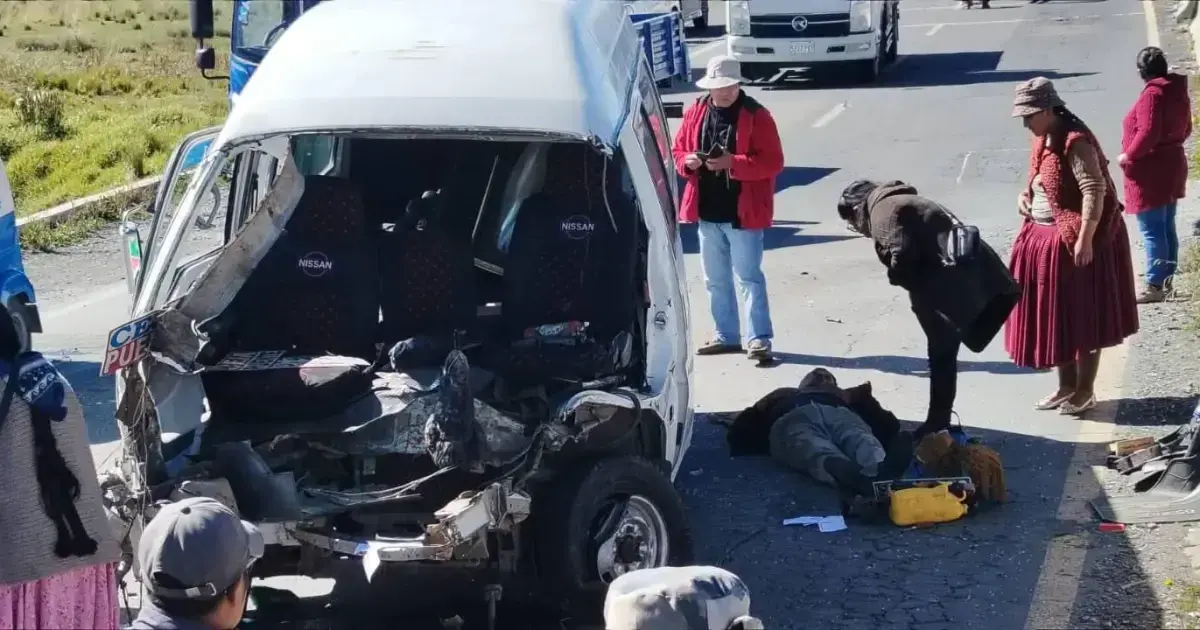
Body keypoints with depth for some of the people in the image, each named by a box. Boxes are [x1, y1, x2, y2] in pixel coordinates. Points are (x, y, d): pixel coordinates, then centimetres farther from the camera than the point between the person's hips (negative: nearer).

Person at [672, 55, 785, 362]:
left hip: (743, 212, -6)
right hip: (706, 211, 6)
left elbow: (773, 162, -12)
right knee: (715, 279, 14)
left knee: (749, 277, -5)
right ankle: (727, 335, 24)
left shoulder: (756, 115, -8)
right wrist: (687, 161, -11)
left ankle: (759, 338, -3)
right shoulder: (695, 112, 6)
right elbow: (678, 150, 13)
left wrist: (733, 163, -23)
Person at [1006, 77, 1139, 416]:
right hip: (1045, 238, 9)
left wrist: (1084, 240, -28)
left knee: (1082, 317, 1)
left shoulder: (1075, 142, -21)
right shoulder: (1044, 140, 8)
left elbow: (1095, 191, -25)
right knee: (1054, 314, 14)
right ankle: (1066, 385, 25)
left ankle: (1085, 391, 11)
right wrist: (1025, 194, 3)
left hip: (1076, 241, -9)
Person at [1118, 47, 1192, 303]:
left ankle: (1154, 286, -4)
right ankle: (1166, 280, 21)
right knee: (1167, 227, 15)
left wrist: (1128, 156, -15)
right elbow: (1186, 129, 17)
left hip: (1150, 173, -9)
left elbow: (1148, 133, -26)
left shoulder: (1152, 95, -19)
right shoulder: (1178, 91, 8)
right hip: (1172, 168, 9)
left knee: (1152, 231, -6)